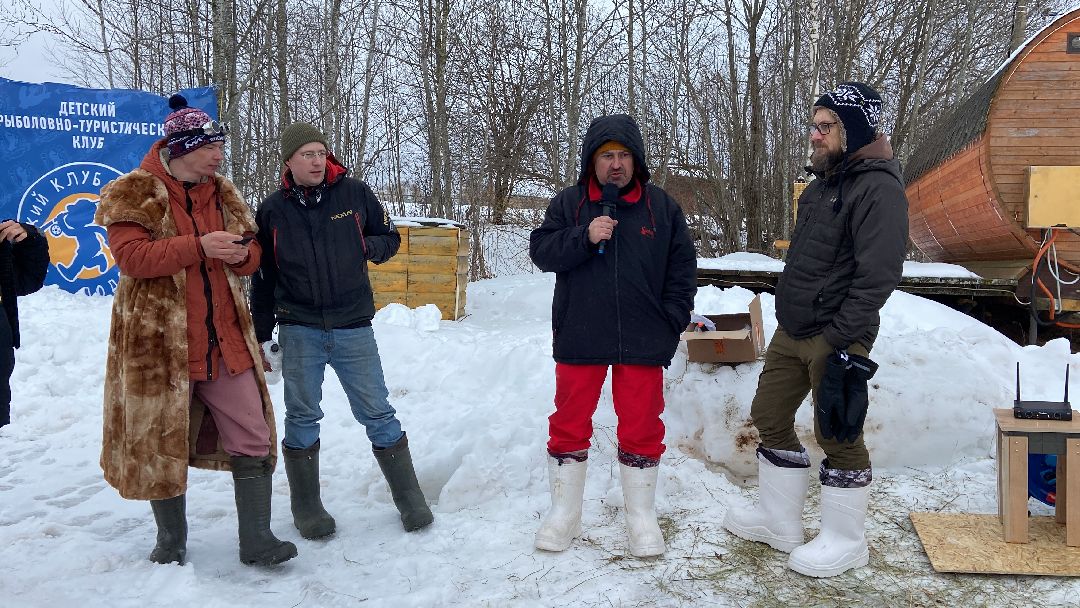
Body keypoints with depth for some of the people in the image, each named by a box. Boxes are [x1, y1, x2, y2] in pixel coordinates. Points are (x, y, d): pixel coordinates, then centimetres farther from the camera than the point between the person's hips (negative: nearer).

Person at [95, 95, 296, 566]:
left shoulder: (223, 194, 11)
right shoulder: (134, 193, -5)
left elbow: (251, 255, 15)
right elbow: (131, 257, -17)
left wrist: (243, 254, -9)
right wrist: (199, 247, -26)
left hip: (226, 340, 4)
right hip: (158, 341, -4)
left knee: (252, 439, 0)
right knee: (162, 443, 9)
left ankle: (256, 540, 10)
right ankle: (171, 542, 28)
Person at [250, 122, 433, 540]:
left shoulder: (355, 193, 0)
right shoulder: (272, 211, 3)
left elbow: (389, 238, 13)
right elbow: (263, 279, 10)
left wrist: (366, 248, -9)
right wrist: (262, 335, 10)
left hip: (353, 328, 0)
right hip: (299, 331, 1)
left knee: (377, 412, 4)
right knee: (302, 416, 8)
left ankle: (409, 499, 17)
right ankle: (306, 506, 24)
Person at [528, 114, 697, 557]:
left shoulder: (661, 207, 5)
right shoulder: (568, 203, 4)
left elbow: (683, 268, 7)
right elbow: (541, 251, -4)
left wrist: (671, 322, -1)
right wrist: (584, 237, -19)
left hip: (642, 342, 0)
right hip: (579, 338, 0)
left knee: (641, 430, 8)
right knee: (569, 425, 9)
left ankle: (641, 516, 25)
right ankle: (564, 513, 26)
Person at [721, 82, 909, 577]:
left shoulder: (878, 189, -15)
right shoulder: (823, 181, 14)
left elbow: (877, 277, -21)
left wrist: (841, 341, -22)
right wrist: (789, 313, 19)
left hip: (835, 338, -9)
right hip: (791, 331, 9)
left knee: (836, 435, 1)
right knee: (770, 416, 14)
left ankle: (846, 541, 20)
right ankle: (779, 521, 30)